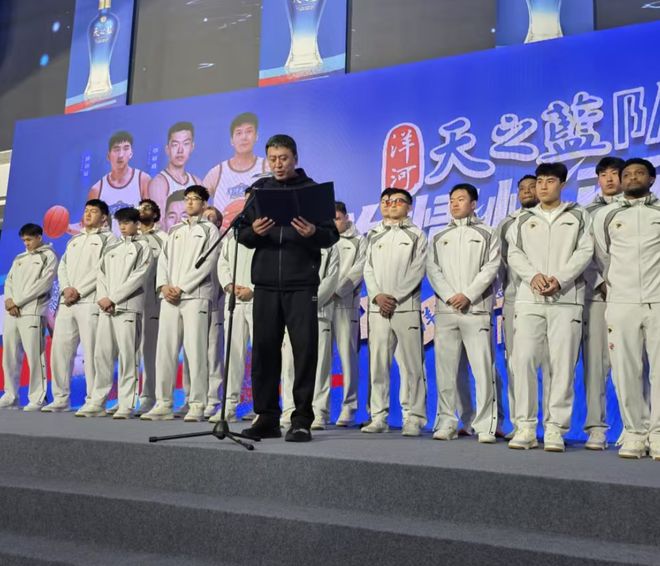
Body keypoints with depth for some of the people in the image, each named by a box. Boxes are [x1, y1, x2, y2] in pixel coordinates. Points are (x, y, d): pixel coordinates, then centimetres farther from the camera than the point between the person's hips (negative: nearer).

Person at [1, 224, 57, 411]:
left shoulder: (49, 256, 3)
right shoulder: (19, 258, 22)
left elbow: (43, 283, -8)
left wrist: (18, 301, -9)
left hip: (32, 312, -6)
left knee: (34, 356, -8)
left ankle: (37, 399, -4)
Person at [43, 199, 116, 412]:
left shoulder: (108, 238, 5)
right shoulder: (74, 240, 26)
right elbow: (62, 266, 16)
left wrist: (79, 291, -12)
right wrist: (66, 288, -4)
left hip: (90, 301, -6)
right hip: (66, 302, 7)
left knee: (91, 352, -8)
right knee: (59, 350, 4)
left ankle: (93, 400, -4)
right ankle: (60, 398, 12)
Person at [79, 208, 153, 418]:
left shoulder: (143, 246, 6)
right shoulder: (110, 248, 22)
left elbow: (138, 276, -6)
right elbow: (101, 274, 14)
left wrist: (112, 298, -10)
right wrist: (102, 297, -5)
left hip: (128, 307, -5)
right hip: (106, 307, 5)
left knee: (127, 355, -7)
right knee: (101, 354, 3)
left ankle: (126, 404, -5)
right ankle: (97, 401, 8)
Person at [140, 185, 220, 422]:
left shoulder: (210, 229, 8)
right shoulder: (175, 230, 23)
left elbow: (207, 263, -4)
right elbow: (164, 258, 15)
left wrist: (181, 287, -10)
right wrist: (164, 285, -3)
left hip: (195, 296, -5)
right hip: (170, 296, 5)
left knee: (195, 350, -9)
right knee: (165, 350, 1)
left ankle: (197, 405, -6)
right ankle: (163, 404, 5)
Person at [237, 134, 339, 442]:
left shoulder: (312, 189, 6)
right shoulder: (259, 189, 13)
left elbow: (332, 234, 2)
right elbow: (241, 235, 10)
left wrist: (314, 233, -19)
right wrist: (253, 231, -12)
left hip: (302, 284, -2)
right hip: (266, 283, 3)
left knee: (305, 349, -2)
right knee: (264, 348, 5)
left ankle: (302, 420, 6)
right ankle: (266, 417, 15)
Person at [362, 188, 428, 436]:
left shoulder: (416, 235, 9)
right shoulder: (374, 235, 18)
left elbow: (417, 271, -1)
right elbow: (368, 269, 10)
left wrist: (395, 297, -11)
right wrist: (377, 296, -7)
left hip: (406, 307, -3)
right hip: (377, 307, 3)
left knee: (411, 364, -4)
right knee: (377, 363, 1)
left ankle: (413, 418, -1)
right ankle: (378, 417, 6)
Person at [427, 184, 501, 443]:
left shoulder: (487, 234, 11)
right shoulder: (439, 238, 18)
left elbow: (491, 268, 0)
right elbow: (432, 269, 7)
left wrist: (467, 295, -11)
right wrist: (450, 296, -9)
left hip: (477, 309, -2)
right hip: (445, 310, 3)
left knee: (483, 368, -7)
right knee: (445, 368, 1)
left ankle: (486, 426, -3)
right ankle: (446, 422, 7)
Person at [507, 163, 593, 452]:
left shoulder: (579, 216, 13)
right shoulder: (523, 219, 19)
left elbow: (585, 251, 1)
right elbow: (514, 254, 8)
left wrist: (559, 279, -13)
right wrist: (533, 275, -11)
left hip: (566, 298, -1)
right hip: (529, 298, 2)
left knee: (563, 364, -5)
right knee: (523, 360, -8)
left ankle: (555, 428, 1)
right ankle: (525, 426, -1)